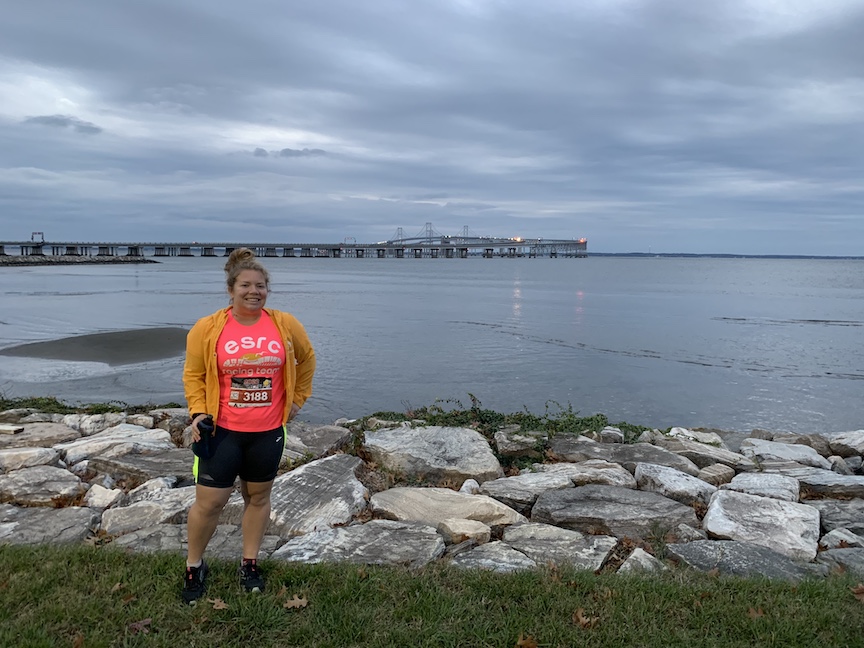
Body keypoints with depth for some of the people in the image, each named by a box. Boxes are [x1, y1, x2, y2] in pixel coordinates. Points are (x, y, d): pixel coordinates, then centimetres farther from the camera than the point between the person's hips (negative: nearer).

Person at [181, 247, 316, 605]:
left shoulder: (285, 325, -4)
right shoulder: (208, 328, -8)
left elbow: (306, 358, 13)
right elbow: (193, 374, 2)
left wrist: (298, 398, 12)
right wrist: (198, 413, -10)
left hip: (268, 432, 2)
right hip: (221, 430, -2)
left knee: (258, 496, 15)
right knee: (209, 501, 1)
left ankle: (250, 562, 34)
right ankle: (194, 566, 26)